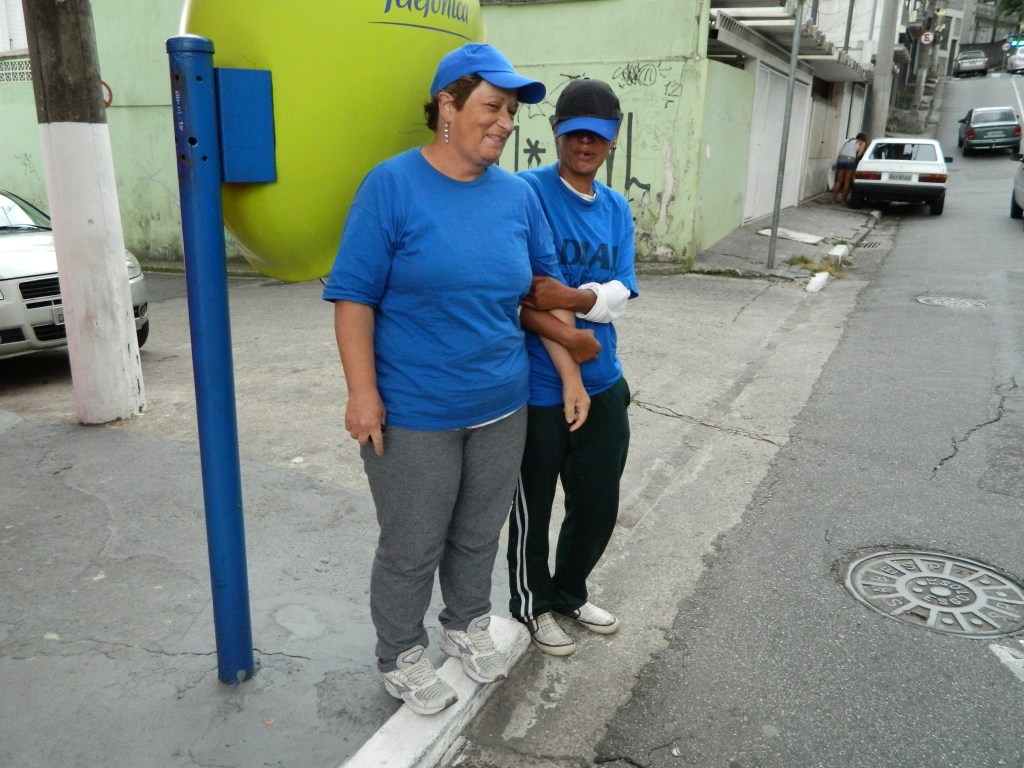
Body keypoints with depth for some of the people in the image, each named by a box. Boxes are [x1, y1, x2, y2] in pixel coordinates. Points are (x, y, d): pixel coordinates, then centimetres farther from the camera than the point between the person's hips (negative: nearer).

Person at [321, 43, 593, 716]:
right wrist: (362, 394, -16)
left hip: (501, 409, 5)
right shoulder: (392, 185, -11)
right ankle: (402, 657, 34)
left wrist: (572, 377, 8)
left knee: (479, 535, 20)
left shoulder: (518, 195, 3)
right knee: (412, 548, 10)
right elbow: (354, 296, -11)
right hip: (413, 414, -4)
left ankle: (468, 625, 45)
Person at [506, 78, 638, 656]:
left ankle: (570, 593, 45)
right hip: (537, 388, -6)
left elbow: (621, 294, -3)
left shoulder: (617, 209, 7)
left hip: (601, 383, 6)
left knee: (599, 505, 19)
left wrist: (570, 297, -21)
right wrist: (555, 329, -24)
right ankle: (532, 606, 37)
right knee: (533, 508, 12)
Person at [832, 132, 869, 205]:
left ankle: (834, 200, 3)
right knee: (847, 182, 2)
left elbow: (841, 151, 18)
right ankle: (843, 200, 1)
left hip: (841, 159, 4)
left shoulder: (848, 140, 28)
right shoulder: (862, 143, 13)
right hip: (850, 160, -4)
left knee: (838, 181, 7)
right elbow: (859, 154, 0)